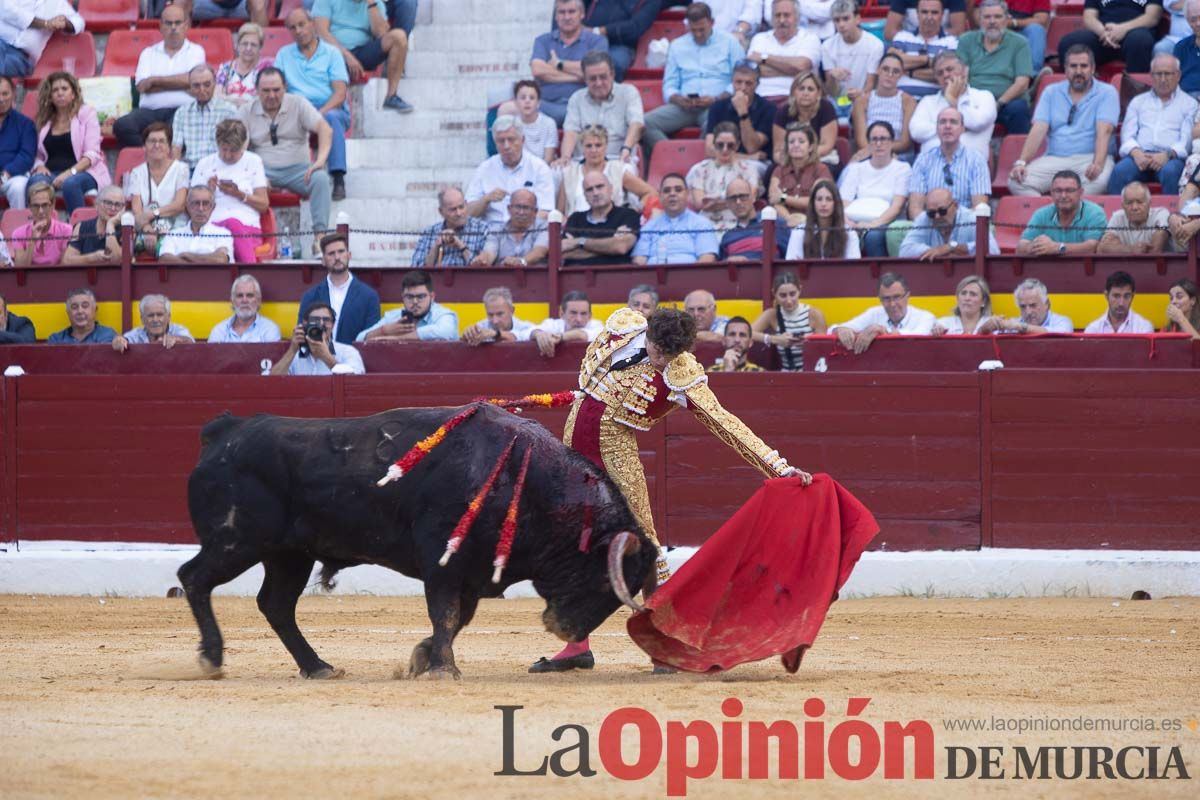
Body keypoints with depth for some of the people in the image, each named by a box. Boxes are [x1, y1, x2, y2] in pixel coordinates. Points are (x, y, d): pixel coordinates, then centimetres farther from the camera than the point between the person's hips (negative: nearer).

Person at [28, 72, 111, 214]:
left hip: (83, 172, -3)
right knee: (36, 181, -33)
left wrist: (70, 172, -17)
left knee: (70, 183, -39)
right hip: (51, 173, 3)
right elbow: (38, 154, 20)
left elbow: (92, 154, -2)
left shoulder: (86, 113, 8)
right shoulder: (42, 119, 20)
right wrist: (39, 166, -5)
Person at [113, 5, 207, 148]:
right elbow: (142, 86, 3)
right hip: (150, 111, 3)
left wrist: (155, 80, 2)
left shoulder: (195, 51, 15)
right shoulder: (149, 53, 20)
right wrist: (177, 82, 0)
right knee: (122, 126, -28)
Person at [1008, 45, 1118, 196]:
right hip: (1054, 159, 3)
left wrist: (1098, 163, -28)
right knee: (1016, 182, -24)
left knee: (1099, 180, -39)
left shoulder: (1106, 93, 6)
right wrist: (1021, 162, -11)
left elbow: (1104, 132, -9)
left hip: (1089, 158, -3)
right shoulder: (1051, 92, 16)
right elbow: (1038, 130, 5)